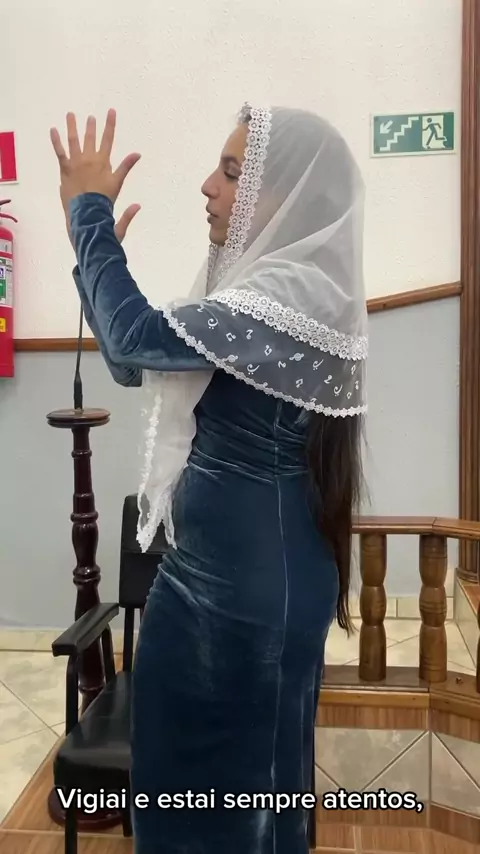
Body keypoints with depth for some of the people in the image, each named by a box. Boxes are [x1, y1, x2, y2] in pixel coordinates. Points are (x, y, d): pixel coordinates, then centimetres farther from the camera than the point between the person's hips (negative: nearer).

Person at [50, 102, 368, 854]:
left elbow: (139, 337, -29)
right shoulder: (251, 288, 10)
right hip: (210, 565, 9)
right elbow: (135, 362, 16)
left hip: (256, 580, -9)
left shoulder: (299, 293, -20)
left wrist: (90, 211, -14)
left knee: (237, 784, 11)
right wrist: (97, 250, 7)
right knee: (185, 772, 23)